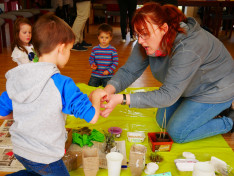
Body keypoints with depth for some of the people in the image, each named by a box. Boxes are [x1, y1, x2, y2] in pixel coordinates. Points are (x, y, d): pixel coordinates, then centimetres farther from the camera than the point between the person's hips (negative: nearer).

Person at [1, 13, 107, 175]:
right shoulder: (62, 84, -25)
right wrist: (96, 96, -3)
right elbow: (92, 116, -22)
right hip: (44, 158, -5)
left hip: (19, 151, 6)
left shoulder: (15, 79, -5)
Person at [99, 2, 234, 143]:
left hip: (215, 89, -7)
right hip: (191, 88, 8)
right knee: (162, 121, 11)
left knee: (177, 133, -8)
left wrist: (122, 99, -47)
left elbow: (168, 95, -41)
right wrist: (109, 90, -37)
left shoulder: (187, 48, -41)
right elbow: (129, 71, -16)